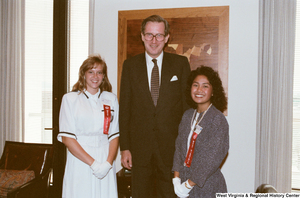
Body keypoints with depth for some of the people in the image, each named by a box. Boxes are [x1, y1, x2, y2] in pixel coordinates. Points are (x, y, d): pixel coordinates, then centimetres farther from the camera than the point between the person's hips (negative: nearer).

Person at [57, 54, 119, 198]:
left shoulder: (111, 99, 9)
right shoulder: (70, 99, 1)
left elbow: (114, 135, 5)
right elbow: (67, 138, -6)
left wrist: (108, 163, -10)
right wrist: (93, 163, -12)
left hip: (105, 163, 2)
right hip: (80, 161, -2)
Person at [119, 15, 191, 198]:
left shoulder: (180, 64, 4)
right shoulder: (130, 65, 6)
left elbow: (188, 104, 3)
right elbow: (124, 108, 4)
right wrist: (125, 147, -1)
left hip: (171, 147, -1)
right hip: (139, 146, 1)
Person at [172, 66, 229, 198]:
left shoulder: (218, 119, -13)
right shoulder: (187, 115, 5)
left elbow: (214, 158, -17)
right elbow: (179, 146, 6)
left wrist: (188, 184, -16)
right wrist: (176, 178, -5)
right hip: (185, 179, 5)